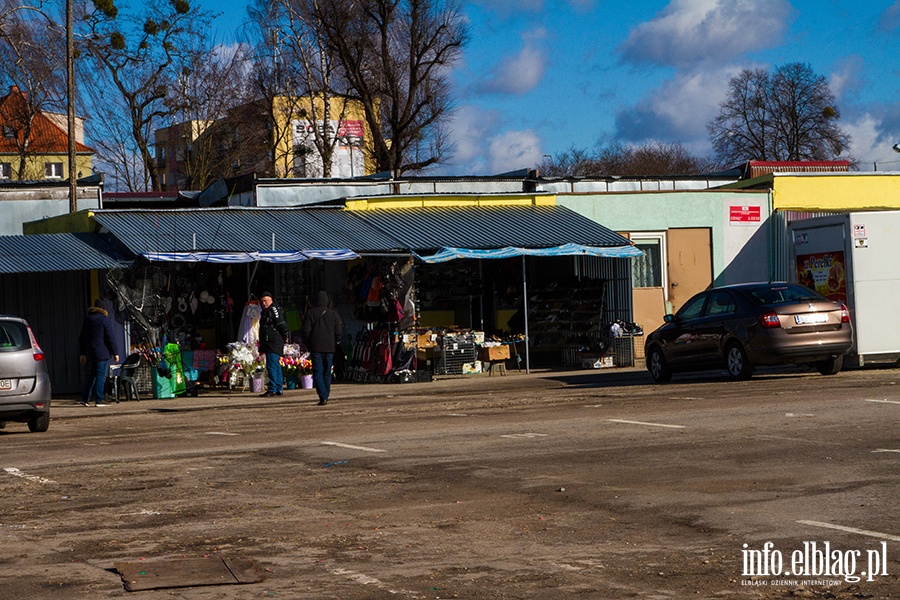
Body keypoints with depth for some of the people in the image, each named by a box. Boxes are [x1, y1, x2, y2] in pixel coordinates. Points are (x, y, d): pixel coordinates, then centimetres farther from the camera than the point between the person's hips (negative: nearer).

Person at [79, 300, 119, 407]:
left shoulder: (86, 320, 14)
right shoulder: (103, 320, -8)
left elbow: (82, 338, 20)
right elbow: (110, 338, -10)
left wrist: (83, 354, 25)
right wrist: (115, 353, -4)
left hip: (90, 353, 7)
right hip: (102, 354, -7)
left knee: (92, 376, 15)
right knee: (101, 376, -6)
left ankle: (84, 399, 12)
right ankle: (99, 400, -8)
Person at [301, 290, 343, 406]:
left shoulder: (310, 313, -2)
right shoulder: (333, 314, 1)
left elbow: (306, 331, -2)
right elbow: (338, 331, 3)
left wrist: (307, 344, 9)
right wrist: (336, 344, 15)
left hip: (315, 347, -2)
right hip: (329, 348, 2)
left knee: (317, 372, -3)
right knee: (327, 373, 12)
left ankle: (323, 397, -18)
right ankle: (325, 397, 14)